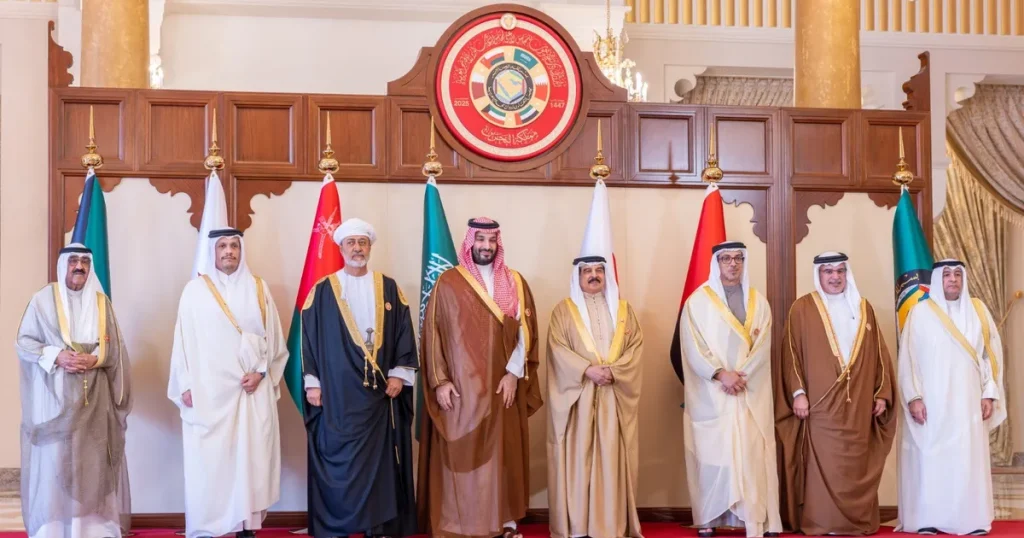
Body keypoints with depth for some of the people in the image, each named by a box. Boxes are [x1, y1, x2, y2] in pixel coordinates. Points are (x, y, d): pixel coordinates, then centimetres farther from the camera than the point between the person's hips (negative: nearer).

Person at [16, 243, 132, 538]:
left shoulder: (101, 302, 9)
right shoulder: (43, 299, 2)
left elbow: (115, 347, 8)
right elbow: (23, 342, 0)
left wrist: (95, 359, -11)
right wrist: (56, 356, -14)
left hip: (94, 396, 2)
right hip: (55, 395, -2)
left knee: (93, 459, 2)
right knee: (54, 459, -4)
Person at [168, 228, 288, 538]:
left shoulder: (258, 289, 8)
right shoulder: (196, 290, 3)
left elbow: (274, 338, 8)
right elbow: (184, 340, 2)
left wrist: (262, 372, -5)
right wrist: (186, 385, -4)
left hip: (252, 390, 2)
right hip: (208, 391, -2)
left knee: (251, 456, 1)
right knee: (207, 459, -3)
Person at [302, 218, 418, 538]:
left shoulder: (389, 289, 8)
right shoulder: (322, 291, 3)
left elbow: (404, 333, 6)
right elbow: (309, 337, 2)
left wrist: (399, 374, -3)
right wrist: (311, 382, -4)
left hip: (379, 391, 2)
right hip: (336, 392, -2)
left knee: (380, 460, 5)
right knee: (337, 459, 0)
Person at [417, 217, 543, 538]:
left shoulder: (515, 283, 8)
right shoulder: (448, 282, 0)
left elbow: (526, 330, 4)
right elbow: (432, 332, -2)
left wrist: (514, 373, -7)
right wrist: (439, 380, -9)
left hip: (503, 384, 3)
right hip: (460, 385, -2)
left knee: (503, 452, 7)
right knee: (459, 454, 0)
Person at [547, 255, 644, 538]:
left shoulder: (624, 309, 13)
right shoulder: (564, 310, 7)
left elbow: (636, 345, 4)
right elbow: (557, 347, -4)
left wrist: (613, 370, -13)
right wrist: (588, 369, -17)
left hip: (615, 395, 2)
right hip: (576, 394, -2)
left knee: (612, 456, 1)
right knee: (577, 455, -3)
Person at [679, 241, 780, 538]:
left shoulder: (758, 302, 10)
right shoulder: (698, 301, 2)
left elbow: (763, 347, 1)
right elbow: (692, 347, -6)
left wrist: (740, 375, -12)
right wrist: (721, 374, -16)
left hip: (751, 393, 2)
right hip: (711, 394, -2)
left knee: (753, 454, -3)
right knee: (712, 454, -1)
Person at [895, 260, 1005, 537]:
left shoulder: (978, 310, 9)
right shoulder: (921, 312, 0)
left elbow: (991, 354, 9)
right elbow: (908, 357, -3)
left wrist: (990, 394, 1)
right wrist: (913, 396, -10)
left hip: (967, 402, 2)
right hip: (931, 402, -2)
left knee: (969, 459, 3)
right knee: (929, 459, -2)